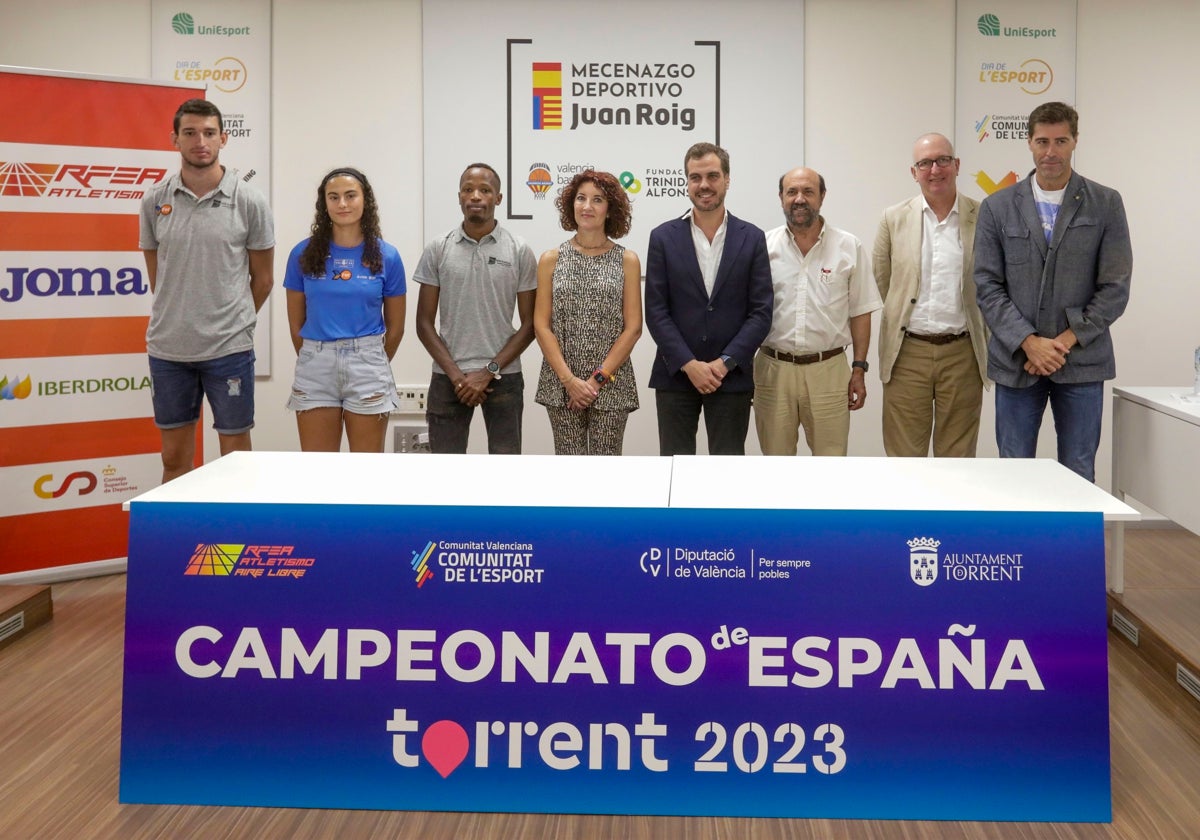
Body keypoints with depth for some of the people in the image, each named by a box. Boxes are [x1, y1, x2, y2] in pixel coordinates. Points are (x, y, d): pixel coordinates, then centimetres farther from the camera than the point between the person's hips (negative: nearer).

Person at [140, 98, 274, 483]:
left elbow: (262, 278, 5)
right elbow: (155, 274, 13)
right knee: (174, 456, 11)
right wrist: (173, 318, 13)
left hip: (229, 347, -2)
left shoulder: (249, 201, -4)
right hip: (168, 348, 3)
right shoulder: (155, 201, 3)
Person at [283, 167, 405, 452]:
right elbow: (296, 322, 9)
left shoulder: (386, 257, 0)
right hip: (315, 367, 1)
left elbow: (395, 326, 8)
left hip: (366, 366, 0)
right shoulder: (303, 254, 1)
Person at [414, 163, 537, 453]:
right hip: (448, 378, 1)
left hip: (503, 377, -1)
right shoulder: (438, 250, 4)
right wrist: (456, 374, -7)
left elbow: (529, 324, 1)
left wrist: (489, 371, -9)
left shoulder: (519, 251, 1)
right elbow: (425, 323, 4)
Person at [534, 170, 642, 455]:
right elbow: (541, 325, 1)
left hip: (611, 384, 0)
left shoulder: (627, 261, 4)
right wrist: (569, 379, -9)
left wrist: (599, 378, -8)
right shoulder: (551, 260, 5)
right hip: (561, 383, 1)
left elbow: (633, 328, 0)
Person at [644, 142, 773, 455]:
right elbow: (655, 311, -2)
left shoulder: (752, 239, 3)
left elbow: (761, 312, -1)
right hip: (675, 375, 0)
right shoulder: (663, 237, 2)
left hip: (731, 377, 0)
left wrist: (724, 363, -11)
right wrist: (689, 365, -11)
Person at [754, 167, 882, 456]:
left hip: (828, 370, 0)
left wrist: (859, 369, 2)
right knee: (776, 459, 10)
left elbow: (860, 312, 5)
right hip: (773, 370, 1)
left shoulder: (849, 247, 2)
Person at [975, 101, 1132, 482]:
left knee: (1078, 474, 6)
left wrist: (1065, 342, -10)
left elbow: (1115, 288, -1)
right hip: (1016, 362, 1)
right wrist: (1029, 343, -11)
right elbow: (988, 286, 0)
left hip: (1082, 361, 0)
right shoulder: (997, 207, 5)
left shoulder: (1106, 204, 3)